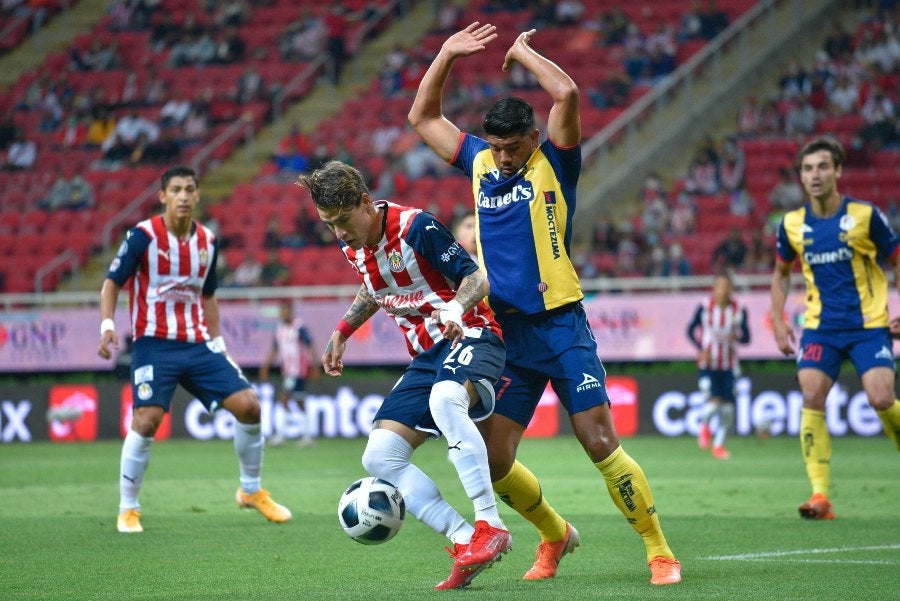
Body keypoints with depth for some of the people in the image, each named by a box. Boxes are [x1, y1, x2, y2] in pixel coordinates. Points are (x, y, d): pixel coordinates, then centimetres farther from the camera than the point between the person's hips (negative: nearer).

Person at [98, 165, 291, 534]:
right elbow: (112, 283, -3)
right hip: (154, 345, -5)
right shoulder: (143, 236, -7)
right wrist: (107, 325, -17)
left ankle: (251, 490, 16)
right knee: (146, 421, -19)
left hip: (198, 345, 5)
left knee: (248, 405, -4)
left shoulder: (207, 242, 8)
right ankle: (127, 509, 0)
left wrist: (217, 341, 17)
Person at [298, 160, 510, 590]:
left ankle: (490, 526, -39)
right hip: (426, 356, 8)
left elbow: (477, 278, -16)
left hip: (469, 336, -8)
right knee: (379, 457, -7)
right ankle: (464, 541, -13)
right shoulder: (352, 246, 6)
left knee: (444, 399, -42)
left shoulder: (415, 227, -17)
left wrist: (456, 307, -35)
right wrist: (342, 332, 25)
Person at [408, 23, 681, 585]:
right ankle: (555, 536, 25)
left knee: (601, 444, -10)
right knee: (493, 460, 0)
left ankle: (661, 553, 0)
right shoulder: (481, 164, 11)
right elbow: (424, 117, 21)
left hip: (562, 328, -5)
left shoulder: (554, 164, -2)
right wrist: (447, 55, 12)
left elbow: (567, 93, -18)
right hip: (506, 334, 5)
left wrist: (523, 53, -3)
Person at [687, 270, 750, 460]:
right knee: (714, 400, -17)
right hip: (708, 363, -2)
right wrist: (701, 348, -11)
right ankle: (704, 424, 19)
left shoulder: (739, 310, -2)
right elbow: (691, 330, 4)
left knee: (728, 406, 0)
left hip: (729, 365, 2)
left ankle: (719, 445, 18)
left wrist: (737, 336, -19)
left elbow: (746, 338, 5)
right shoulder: (705, 307, -7)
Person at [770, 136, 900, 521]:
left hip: (869, 324, -2)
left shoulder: (865, 215, -6)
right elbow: (781, 273, 19)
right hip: (821, 327, 3)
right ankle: (820, 495, -14)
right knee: (811, 398, -16)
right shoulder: (792, 225, 2)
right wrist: (778, 322, 8)